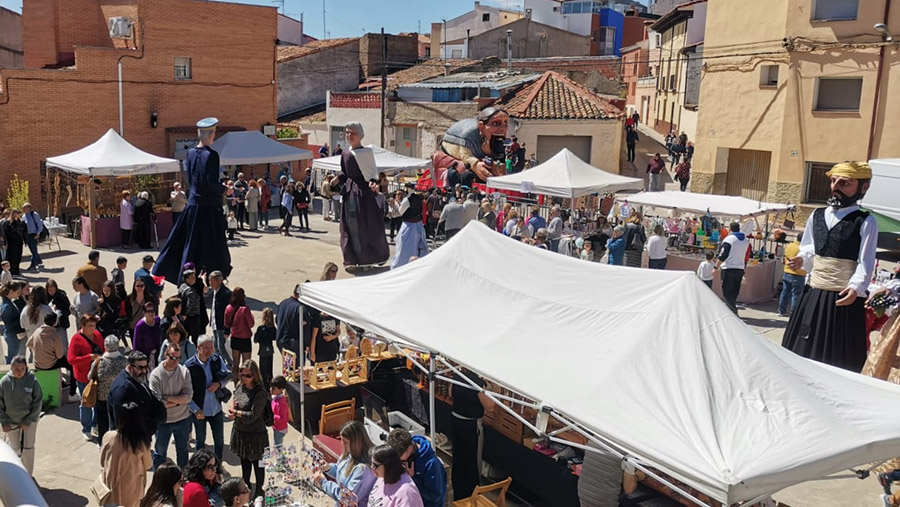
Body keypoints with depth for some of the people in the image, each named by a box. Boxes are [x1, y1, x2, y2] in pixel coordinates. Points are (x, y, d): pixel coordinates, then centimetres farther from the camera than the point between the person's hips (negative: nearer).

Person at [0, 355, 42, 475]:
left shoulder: (32, 381, -17)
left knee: (28, 447, 3)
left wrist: (28, 421, -13)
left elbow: (38, 402, -11)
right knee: (14, 447, 15)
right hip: (11, 421, 2)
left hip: (29, 420, -2)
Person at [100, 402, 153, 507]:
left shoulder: (108, 436, -16)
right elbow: (148, 465, -4)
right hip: (132, 489, -1)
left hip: (111, 485, 1)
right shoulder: (142, 441, -18)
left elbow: (102, 462, -2)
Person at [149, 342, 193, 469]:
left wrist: (168, 398, -20)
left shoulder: (184, 372, -9)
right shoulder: (156, 375, -16)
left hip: (183, 419, 3)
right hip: (163, 421, -3)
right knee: (160, 452, 14)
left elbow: (188, 396, -14)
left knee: (182, 450, 20)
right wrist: (178, 400, -16)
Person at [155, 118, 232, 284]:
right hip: (210, 207, -7)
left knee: (191, 241, 16)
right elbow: (211, 183, -19)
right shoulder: (211, 155, -15)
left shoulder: (191, 153, 7)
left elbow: (190, 179, 14)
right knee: (212, 245, 2)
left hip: (193, 203, 7)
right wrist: (224, 189, -3)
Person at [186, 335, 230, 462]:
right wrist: (196, 410, -20)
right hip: (199, 411, -3)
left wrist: (218, 384, -13)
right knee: (200, 442, 17)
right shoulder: (189, 366, -19)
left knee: (219, 441, 15)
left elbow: (227, 375, 7)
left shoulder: (217, 359, -8)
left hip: (216, 409, 3)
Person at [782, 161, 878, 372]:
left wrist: (855, 288, -24)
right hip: (812, 296, 6)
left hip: (844, 299, -5)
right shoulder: (817, 215, 10)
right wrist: (801, 261, -1)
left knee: (838, 359, 1)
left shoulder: (865, 222, -6)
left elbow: (865, 263, -10)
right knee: (803, 351, 12)